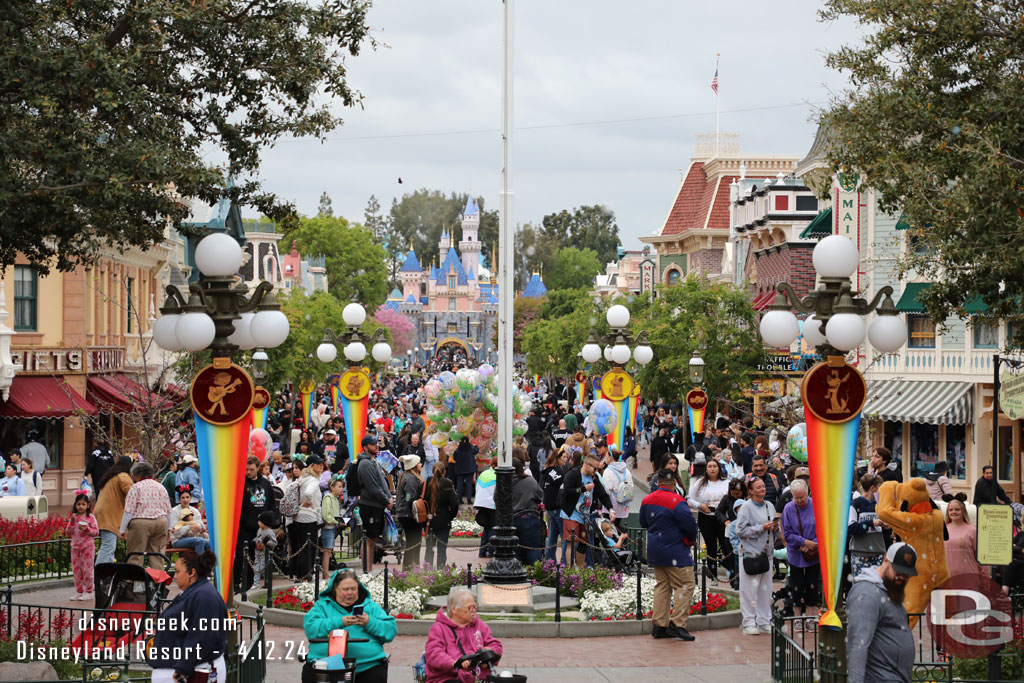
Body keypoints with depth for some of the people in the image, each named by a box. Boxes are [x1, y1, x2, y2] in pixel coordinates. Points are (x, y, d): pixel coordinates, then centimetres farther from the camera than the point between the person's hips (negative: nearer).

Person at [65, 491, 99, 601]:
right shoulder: (73, 517, 7)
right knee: (76, 570, 7)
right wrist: (72, 522, -10)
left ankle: (88, 592, 4)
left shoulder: (91, 517, -3)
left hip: (88, 547, -4)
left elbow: (96, 532, -4)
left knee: (87, 569, -3)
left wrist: (86, 529, -20)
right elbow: (68, 532, 3)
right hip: (75, 546, 4)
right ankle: (79, 591, 16)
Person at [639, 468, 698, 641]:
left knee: (662, 585, 14)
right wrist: (691, 539, 2)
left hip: (655, 549, 8)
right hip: (675, 552, -8)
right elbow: (690, 524, -18)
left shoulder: (647, 500, 6)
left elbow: (643, 523, 18)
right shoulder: (677, 502, -18)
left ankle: (659, 625, 12)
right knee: (685, 585, -3)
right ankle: (677, 625, -10)